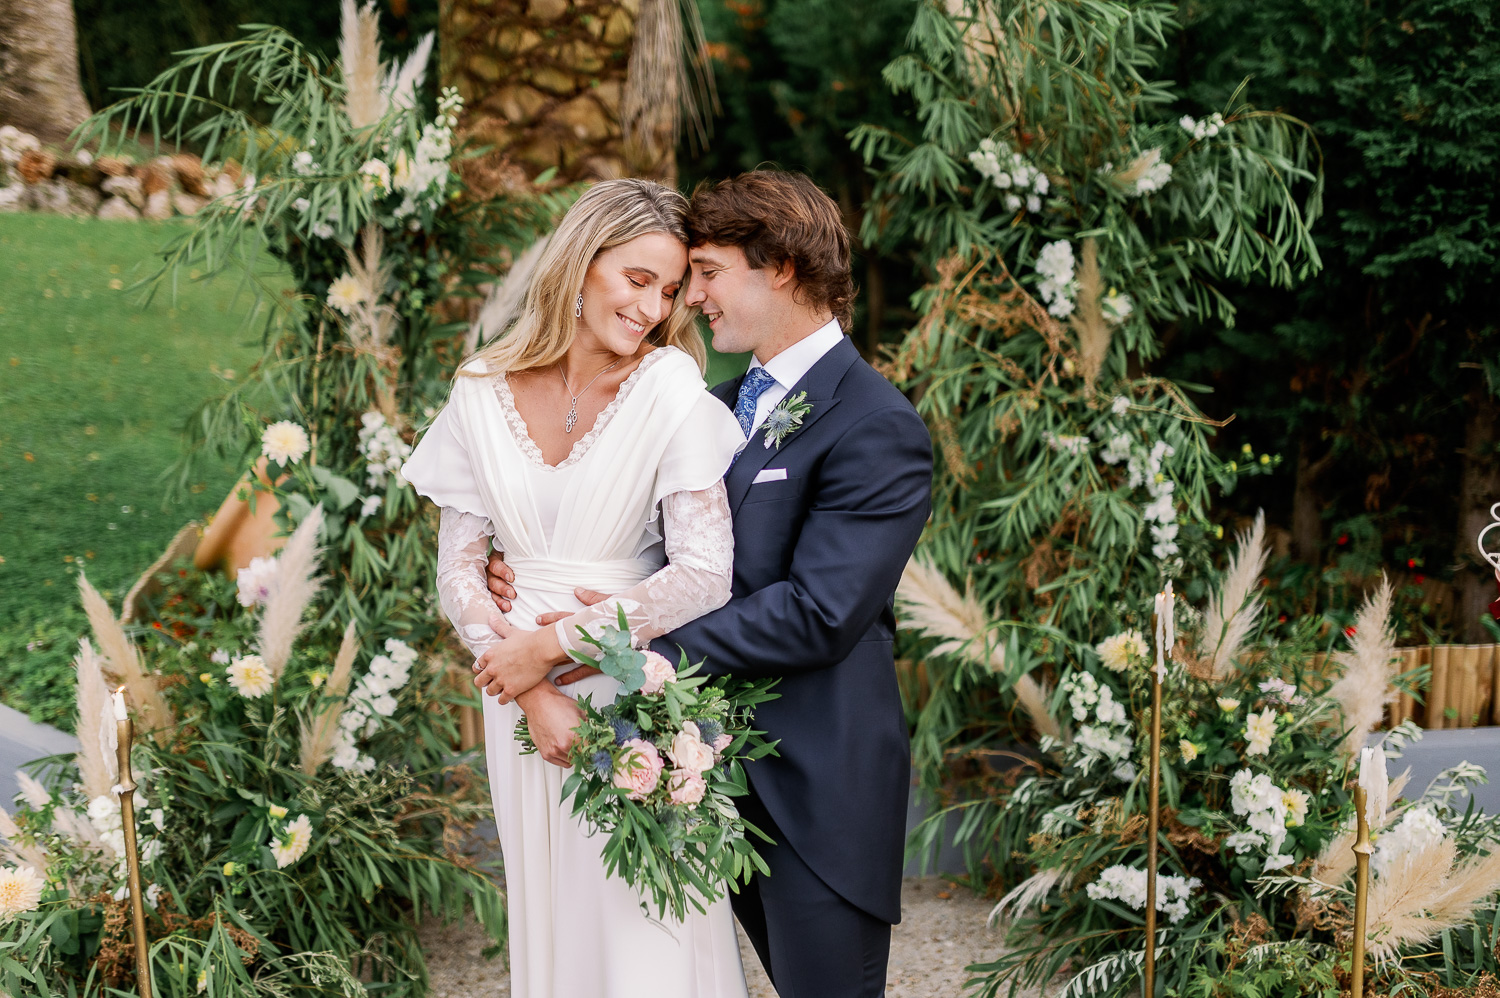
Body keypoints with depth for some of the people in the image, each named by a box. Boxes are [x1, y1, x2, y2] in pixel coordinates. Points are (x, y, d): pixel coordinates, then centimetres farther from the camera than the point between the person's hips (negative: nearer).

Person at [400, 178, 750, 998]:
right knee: (547, 916, 15)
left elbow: (705, 574, -17)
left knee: (647, 930, 4)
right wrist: (532, 691, -13)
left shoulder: (671, 391, -10)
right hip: (523, 694, 3)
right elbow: (458, 568, 0)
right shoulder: (484, 394, -1)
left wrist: (552, 643, -14)